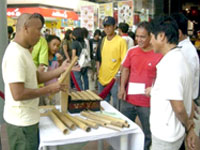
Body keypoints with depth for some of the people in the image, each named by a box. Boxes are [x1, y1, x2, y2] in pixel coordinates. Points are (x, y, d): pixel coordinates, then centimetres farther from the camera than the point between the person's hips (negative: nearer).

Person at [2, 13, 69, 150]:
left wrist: (61, 70, 0)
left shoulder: (23, 51, 8)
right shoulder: (16, 54, -25)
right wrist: (50, 89, -21)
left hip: (28, 118, 10)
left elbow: (36, 77, 11)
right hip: (21, 121, -10)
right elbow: (18, 94, -30)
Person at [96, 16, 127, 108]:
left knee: (116, 106, 2)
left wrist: (118, 74, -17)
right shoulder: (103, 40, 10)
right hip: (102, 78, 6)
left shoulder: (121, 41, -9)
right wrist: (98, 69, 8)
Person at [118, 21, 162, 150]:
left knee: (148, 133, 12)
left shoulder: (160, 54, -10)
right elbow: (126, 69, 9)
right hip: (128, 99, 4)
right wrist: (122, 87, -4)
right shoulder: (132, 51, 3)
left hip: (149, 102, -4)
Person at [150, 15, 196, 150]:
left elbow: (178, 106, -25)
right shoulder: (179, 58, 5)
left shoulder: (169, 65, -26)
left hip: (165, 136, -8)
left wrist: (188, 125, -6)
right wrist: (189, 128, 12)